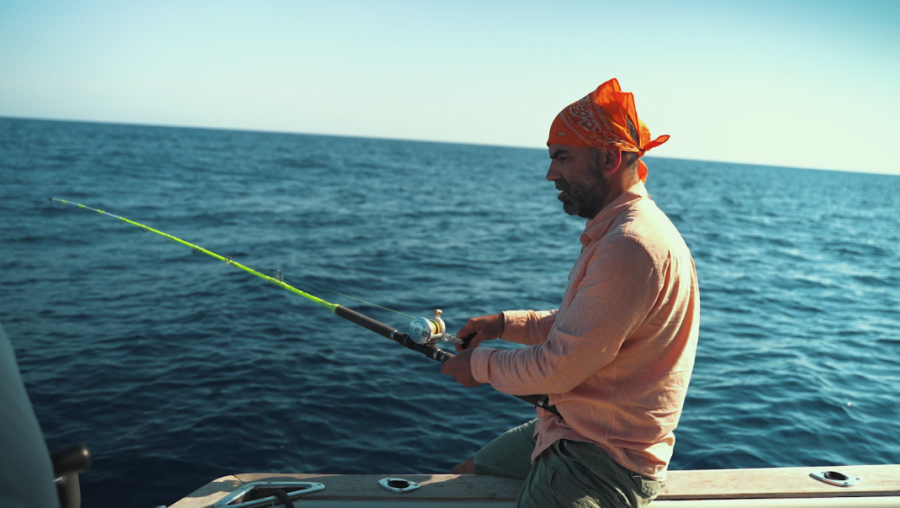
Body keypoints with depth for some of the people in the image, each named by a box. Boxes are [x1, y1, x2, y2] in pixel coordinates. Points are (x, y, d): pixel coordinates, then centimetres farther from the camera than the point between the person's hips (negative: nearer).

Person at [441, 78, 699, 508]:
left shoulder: (633, 246, -26)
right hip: (567, 430, 10)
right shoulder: (611, 233, 9)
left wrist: (481, 366, -7)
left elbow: (557, 370, -24)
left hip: (606, 462, -10)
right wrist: (506, 323, 6)